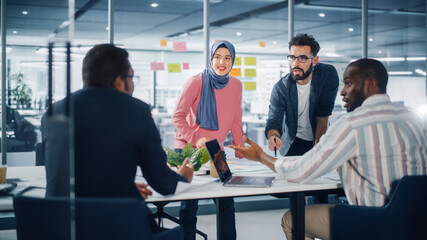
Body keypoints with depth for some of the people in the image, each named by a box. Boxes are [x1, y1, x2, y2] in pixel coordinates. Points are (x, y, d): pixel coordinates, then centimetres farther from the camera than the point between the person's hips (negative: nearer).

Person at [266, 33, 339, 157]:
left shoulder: (328, 74, -18)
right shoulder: (280, 88, -16)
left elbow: (322, 116, -18)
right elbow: (273, 120, -23)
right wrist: (273, 137, -47)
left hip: (318, 139, 0)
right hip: (293, 144, 1)